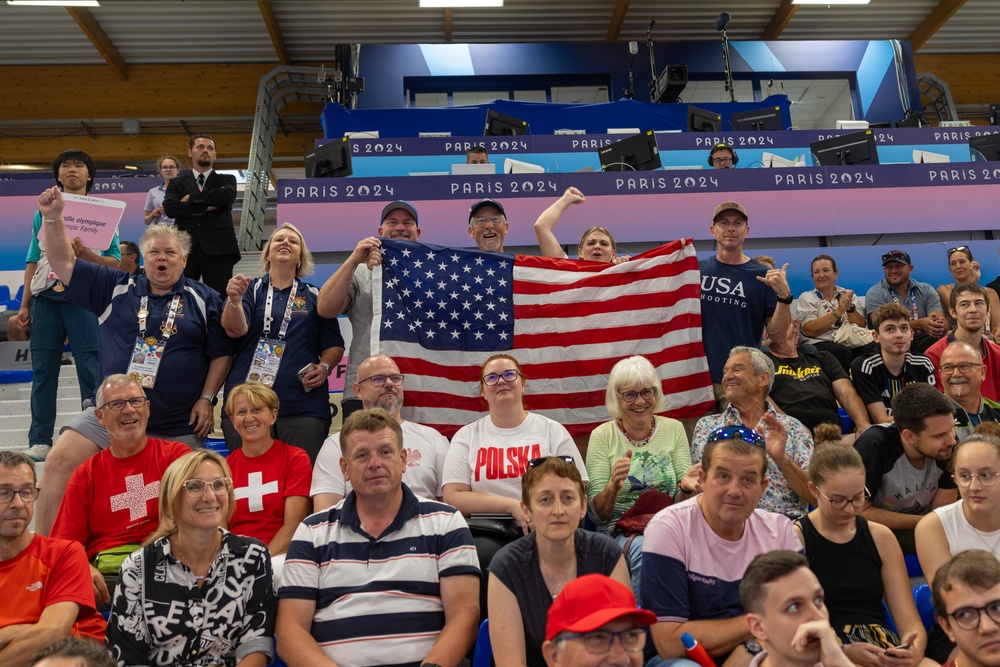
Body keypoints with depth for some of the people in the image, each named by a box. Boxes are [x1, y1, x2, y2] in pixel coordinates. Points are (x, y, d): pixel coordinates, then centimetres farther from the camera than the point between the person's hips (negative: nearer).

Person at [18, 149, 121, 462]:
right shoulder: (43, 212, 16)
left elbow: (115, 262, 1)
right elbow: (33, 261, 15)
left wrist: (85, 254, -17)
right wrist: (24, 305, 10)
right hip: (45, 298, 3)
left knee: (91, 369, -5)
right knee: (42, 370, 3)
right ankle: (40, 441, 10)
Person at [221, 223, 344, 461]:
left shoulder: (314, 296, 15)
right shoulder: (251, 289, 11)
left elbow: (335, 345, 14)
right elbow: (235, 329, -8)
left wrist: (324, 367, -6)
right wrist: (234, 300, -27)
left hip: (304, 407, 0)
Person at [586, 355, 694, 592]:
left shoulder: (674, 429, 7)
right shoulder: (603, 435, 1)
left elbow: (681, 503, 5)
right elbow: (597, 514, -3)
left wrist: (686, 488, -19)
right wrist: (613, 486, -24)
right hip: (619, 529, -1)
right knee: (644, 548, -34)